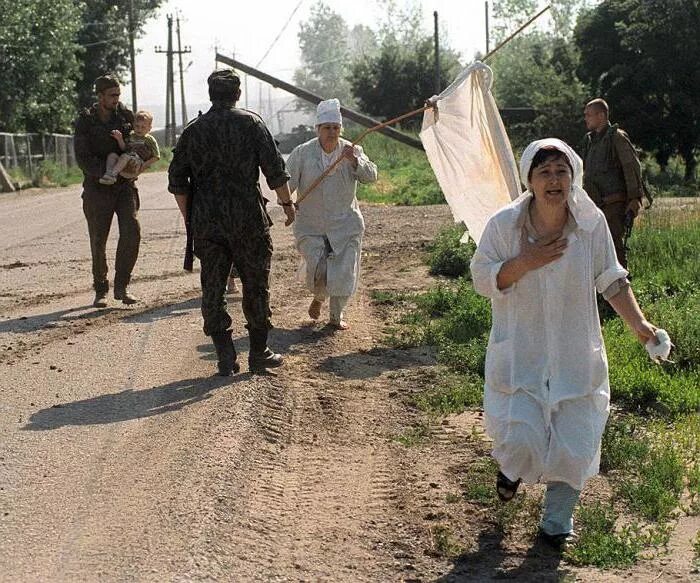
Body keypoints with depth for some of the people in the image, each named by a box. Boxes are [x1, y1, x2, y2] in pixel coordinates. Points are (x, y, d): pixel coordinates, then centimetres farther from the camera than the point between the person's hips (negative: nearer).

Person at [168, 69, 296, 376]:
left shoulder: (193, 130, 7)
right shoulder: (251, 123, -2)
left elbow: (177, 180, 8)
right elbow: (275, 170, -5)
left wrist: (189, 218, 18)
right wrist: (287, 203, 8)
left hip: (205, 223, 2)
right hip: (248, 219, -2)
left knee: (213, 290, 8)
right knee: (255, 286, 9)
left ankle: (225, 357, 6)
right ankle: (259, 353, 13)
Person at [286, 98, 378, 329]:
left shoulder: (351, 151, -1)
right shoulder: (302, 153, -4)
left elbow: (370, 175, -12)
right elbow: (287, 181, -3)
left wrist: (354, 161, -30)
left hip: (345, 223, 1)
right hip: (310, 224, -1)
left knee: (344, 271, -1)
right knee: (317, 270, -10)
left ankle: (336, 315, 20)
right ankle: (318, 297, 26)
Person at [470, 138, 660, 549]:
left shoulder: (592, 223, -6)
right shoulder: (505, 224, -10)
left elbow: (612, 281, 4)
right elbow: (482, 279, -7)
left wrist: (638, 323, -5)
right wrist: (527, 261, -20)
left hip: (576, 355, 2)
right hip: (520, 353, -2)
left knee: (574, 445, 2)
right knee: (520, 438, -10)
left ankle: (557, 521, 27)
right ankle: (512, 468, 30)